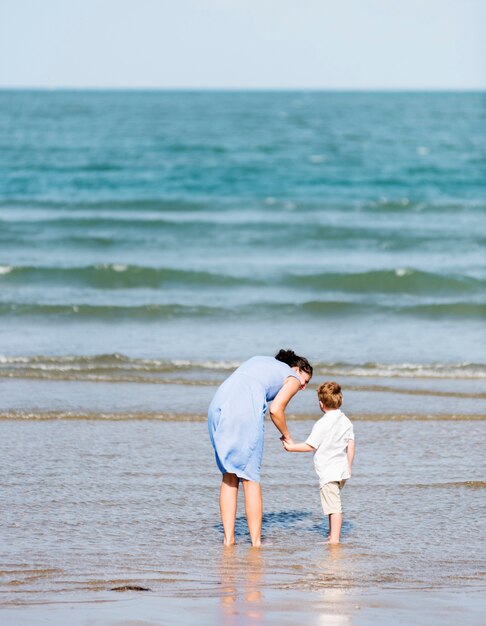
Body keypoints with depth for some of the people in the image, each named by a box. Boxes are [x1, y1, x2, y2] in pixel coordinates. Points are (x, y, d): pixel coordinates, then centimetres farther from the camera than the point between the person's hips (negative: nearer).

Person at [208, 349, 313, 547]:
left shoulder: (260, 360, 34)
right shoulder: (293, 378, 15)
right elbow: (275, 410, 1)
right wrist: (287, 436, 15)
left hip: (218, 404, 6)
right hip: (245, 410, -6)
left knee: (229, 476, 13)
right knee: (250, 478, 2)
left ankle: (228, 538, 10)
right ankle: (256, 541, 4)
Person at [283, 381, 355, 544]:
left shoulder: (322, 424, -14)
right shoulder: (346, 421, 7)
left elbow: (310, 446, -13)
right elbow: (351, 445, 10)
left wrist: (291, 447, 0)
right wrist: (349, 467, 18)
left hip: (328, 472, -8)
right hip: (342, 470, 8)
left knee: (333, 506, -9)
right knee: (334, 505, 20)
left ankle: (334, 539, -9)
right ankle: (333, 535, 28)